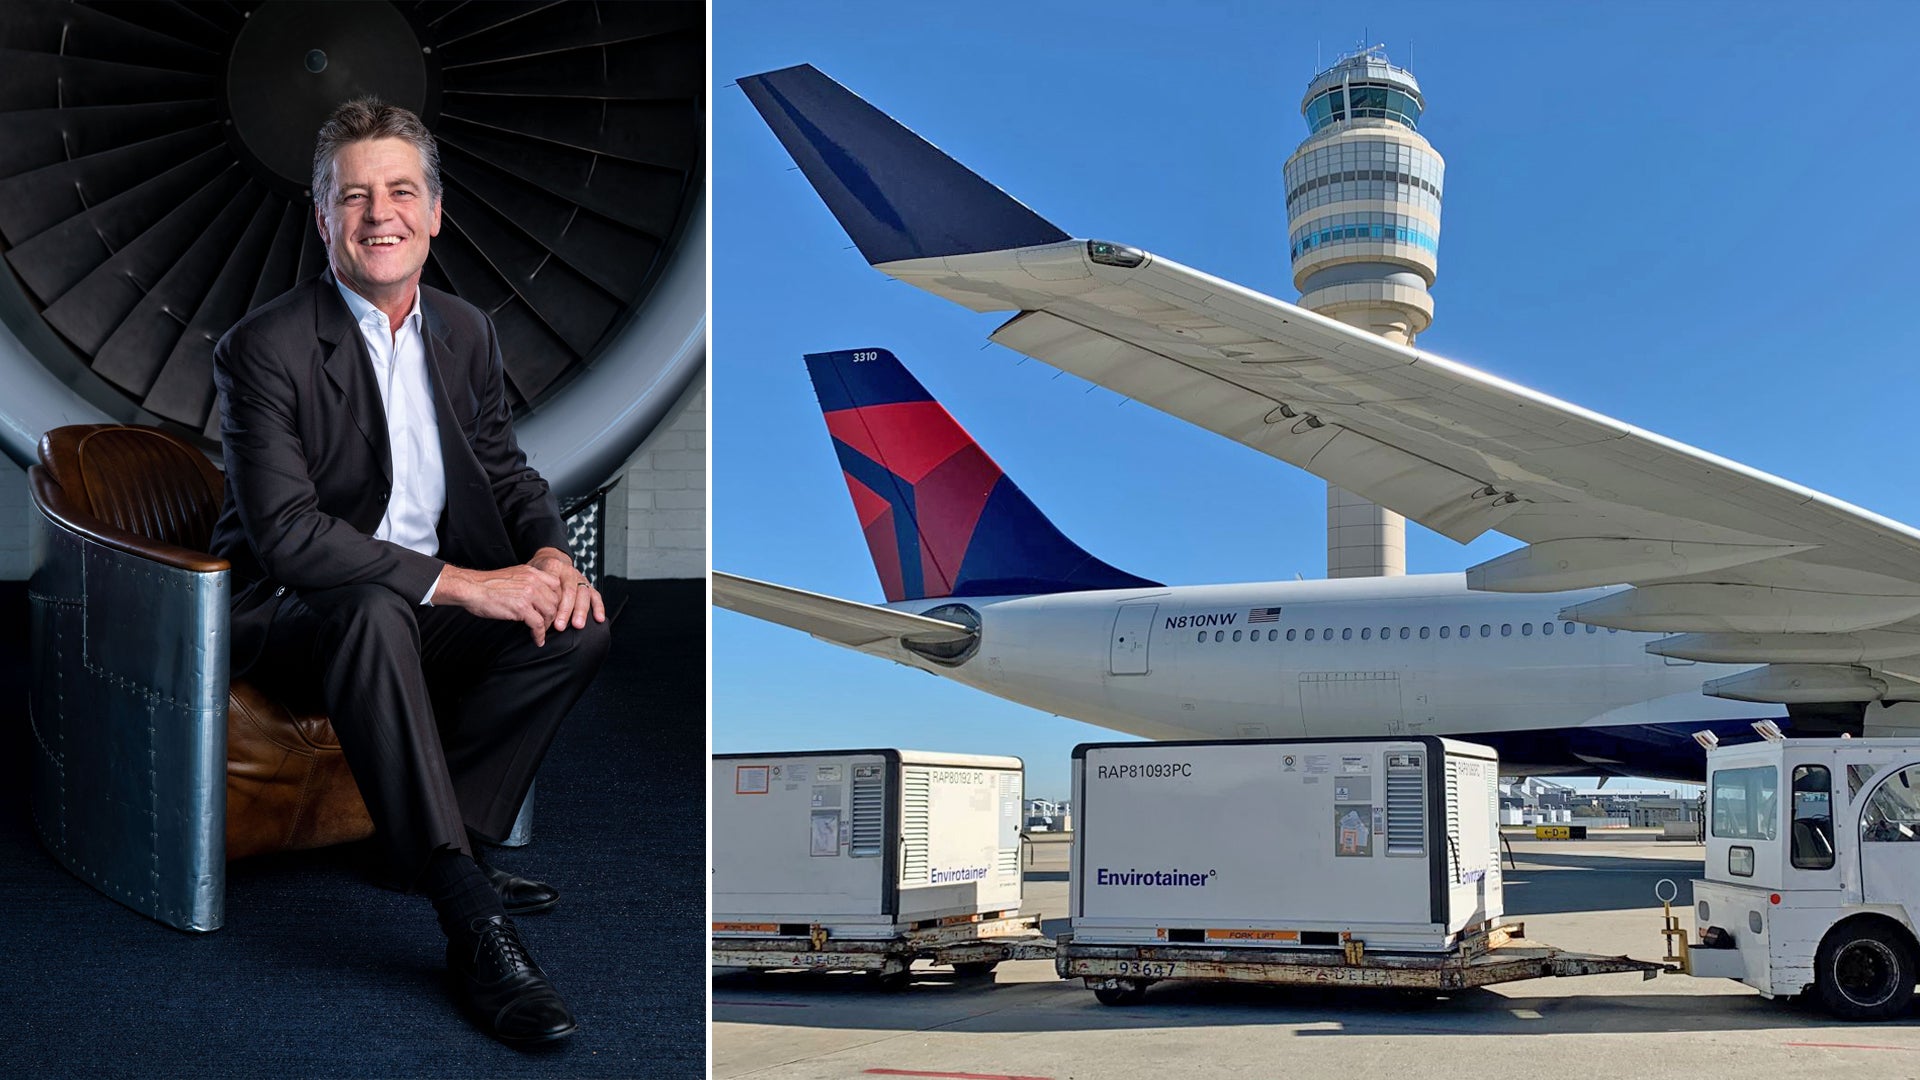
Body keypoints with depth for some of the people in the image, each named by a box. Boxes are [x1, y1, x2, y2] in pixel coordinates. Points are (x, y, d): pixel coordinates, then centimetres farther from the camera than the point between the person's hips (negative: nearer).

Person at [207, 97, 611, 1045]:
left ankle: (429, 834, -7)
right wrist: (458, 582, -29)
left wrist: (549, 553, -9)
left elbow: (505, 470, 15)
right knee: (375, 613, -39)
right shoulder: (264, 349, -15)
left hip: (423, 611, 6)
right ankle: (474, 926, -41)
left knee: (580, 626, -16)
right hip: (287, 614, -6)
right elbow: (285, 534, -24)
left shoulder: (466, 334, 6)